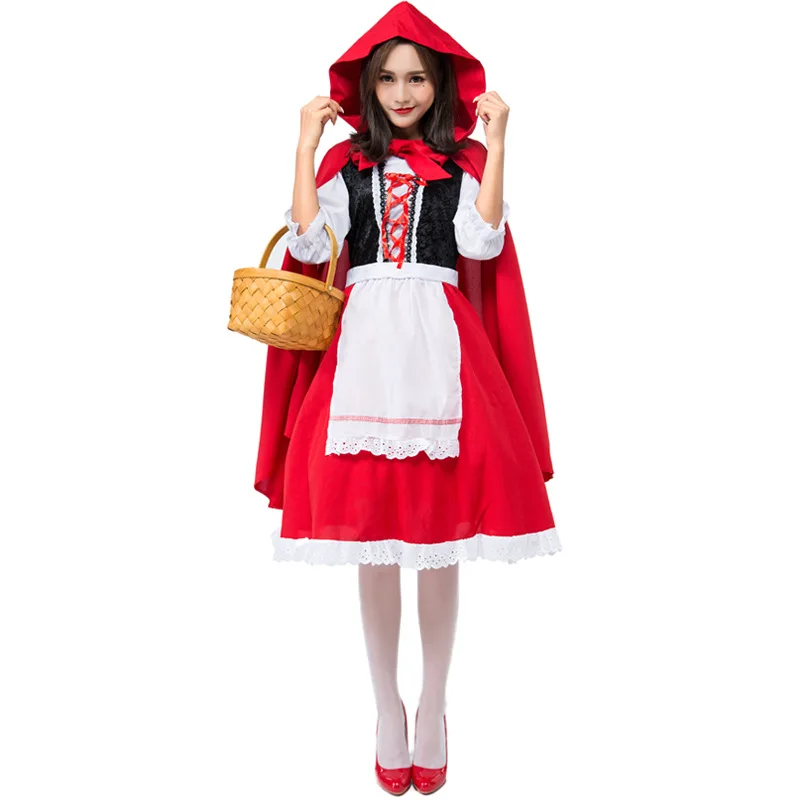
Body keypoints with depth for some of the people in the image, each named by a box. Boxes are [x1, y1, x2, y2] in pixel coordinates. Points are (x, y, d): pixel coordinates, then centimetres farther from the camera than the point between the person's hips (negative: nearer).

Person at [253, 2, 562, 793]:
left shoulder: (464, 163, 10)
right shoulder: (345, 161, 13)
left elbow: (481, 243, -8)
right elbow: (309, 244, -3)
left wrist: (495, 142, -5)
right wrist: (305, 144, 0)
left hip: (439, 347, 0)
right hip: (364, 345, 1)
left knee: (441, 538, 4)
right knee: (372, 542, 4)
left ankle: (433, 709, 24)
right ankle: (388, 711, 23)